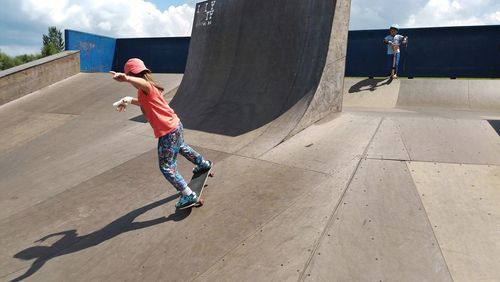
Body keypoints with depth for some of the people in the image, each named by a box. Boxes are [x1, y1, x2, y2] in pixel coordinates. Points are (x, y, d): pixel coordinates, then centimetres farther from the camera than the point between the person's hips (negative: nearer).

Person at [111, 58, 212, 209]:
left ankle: (189, 196, 6)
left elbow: (143, 82, -45)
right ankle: (203, 164, 60)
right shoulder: (146, 90, 11)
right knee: (181, 147, 38)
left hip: (168, 133, -10)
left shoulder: (146, 88, -19)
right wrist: (129, 100, 17)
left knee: (166, 167, 1)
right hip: (175, 125, 10)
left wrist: (126, 78, -64)